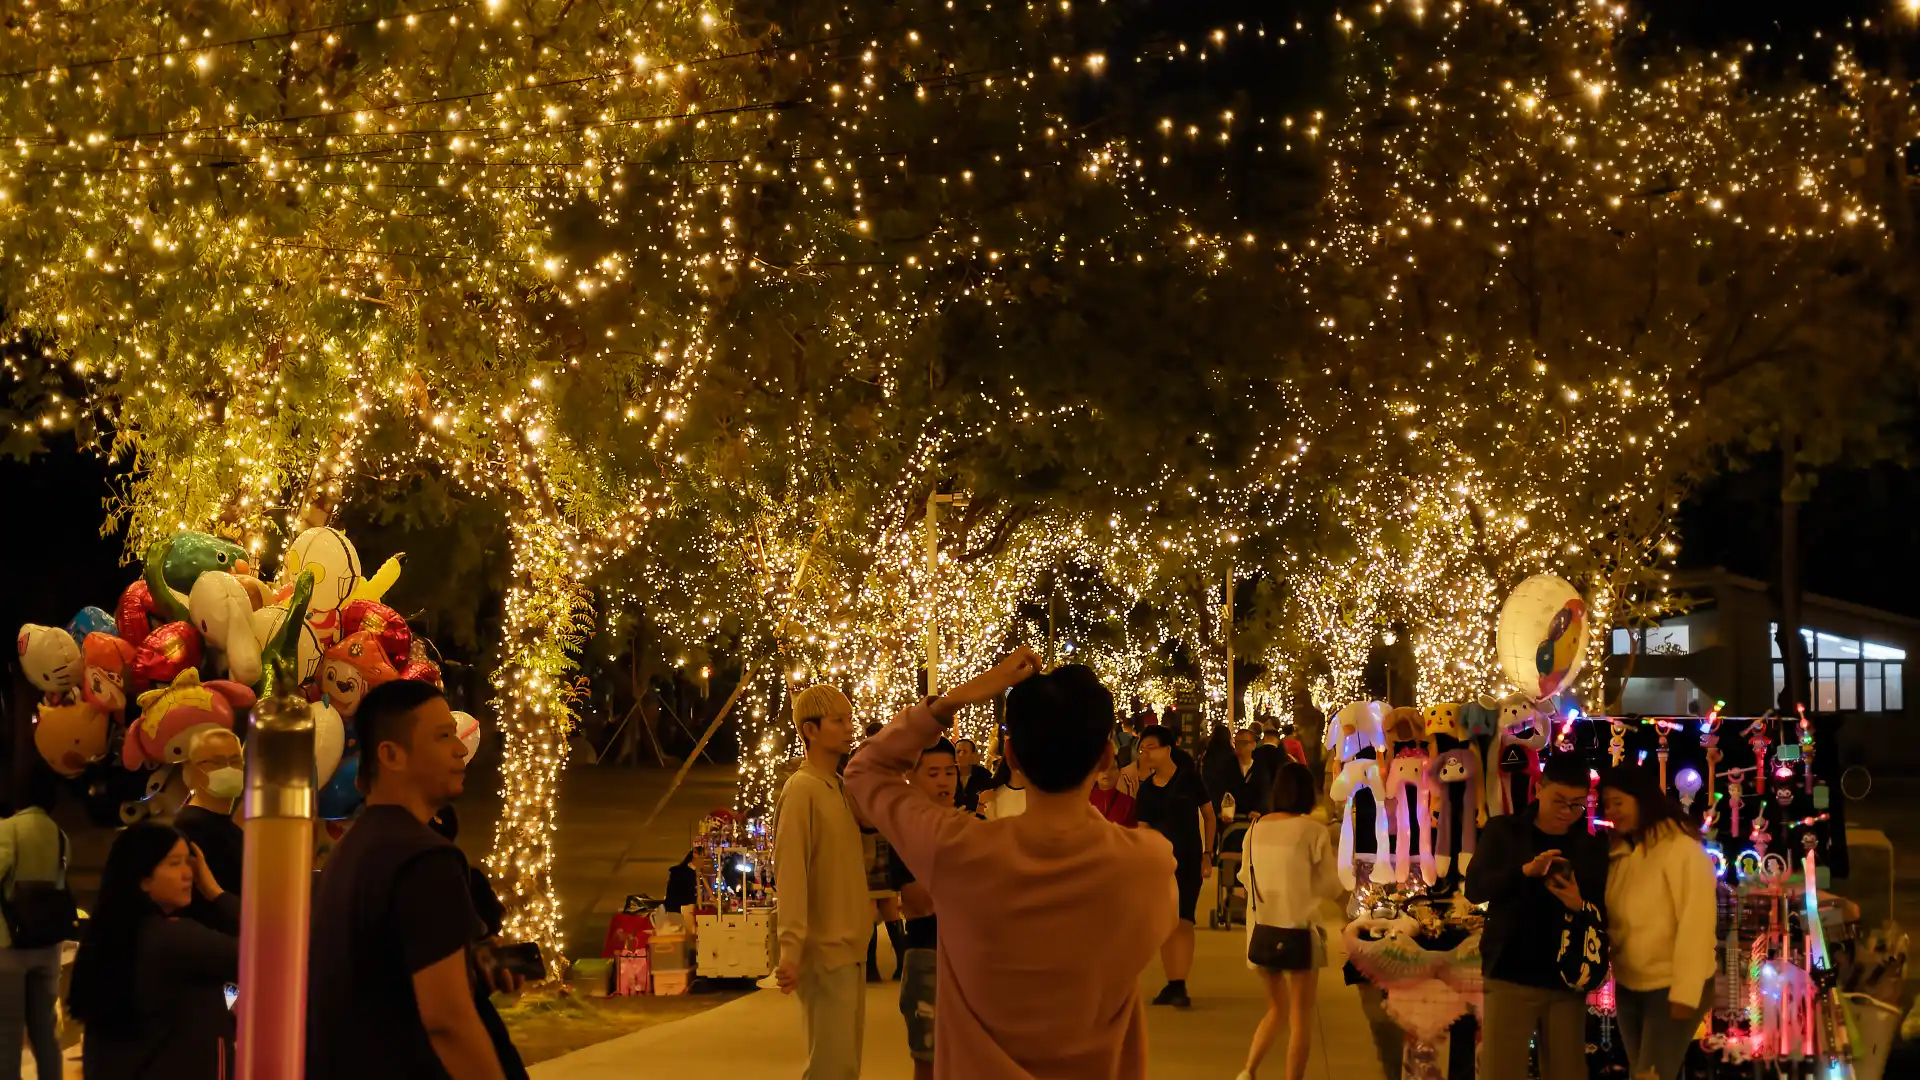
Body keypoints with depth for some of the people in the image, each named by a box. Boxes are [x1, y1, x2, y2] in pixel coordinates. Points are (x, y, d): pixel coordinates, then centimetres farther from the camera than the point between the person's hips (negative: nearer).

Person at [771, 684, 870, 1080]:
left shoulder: (842, 787, 12)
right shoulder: (801, 789, -13)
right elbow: (790, 873, -20)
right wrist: (791, 950, -25)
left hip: (851, 945, 9)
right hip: (825, 950, -9)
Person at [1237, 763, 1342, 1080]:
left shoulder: (1256, 829, 1)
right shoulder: (1312, 831, -12)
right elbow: (1331, 887, -7)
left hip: (1262, 930, 5)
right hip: (1299, 930, -5)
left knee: (1277, 1009, 20)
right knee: (1300, 1016, 6)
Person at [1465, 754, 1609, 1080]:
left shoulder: (1592, 847, 9)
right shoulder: (1503, 831, 4)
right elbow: (1475, 888, -9)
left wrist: (1580, 905, -15)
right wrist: (1525, 870, -25)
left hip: (1567, 981, 2)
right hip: (1510, 976, -2)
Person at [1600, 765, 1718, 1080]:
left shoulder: (1681, 847, -14)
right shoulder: (1618, 852, 9)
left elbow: (1696, 922, -18)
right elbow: (1611, 918, 6)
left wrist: (1684, 992, -21)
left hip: (1672, 987, -7)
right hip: (1628, 986, 7)